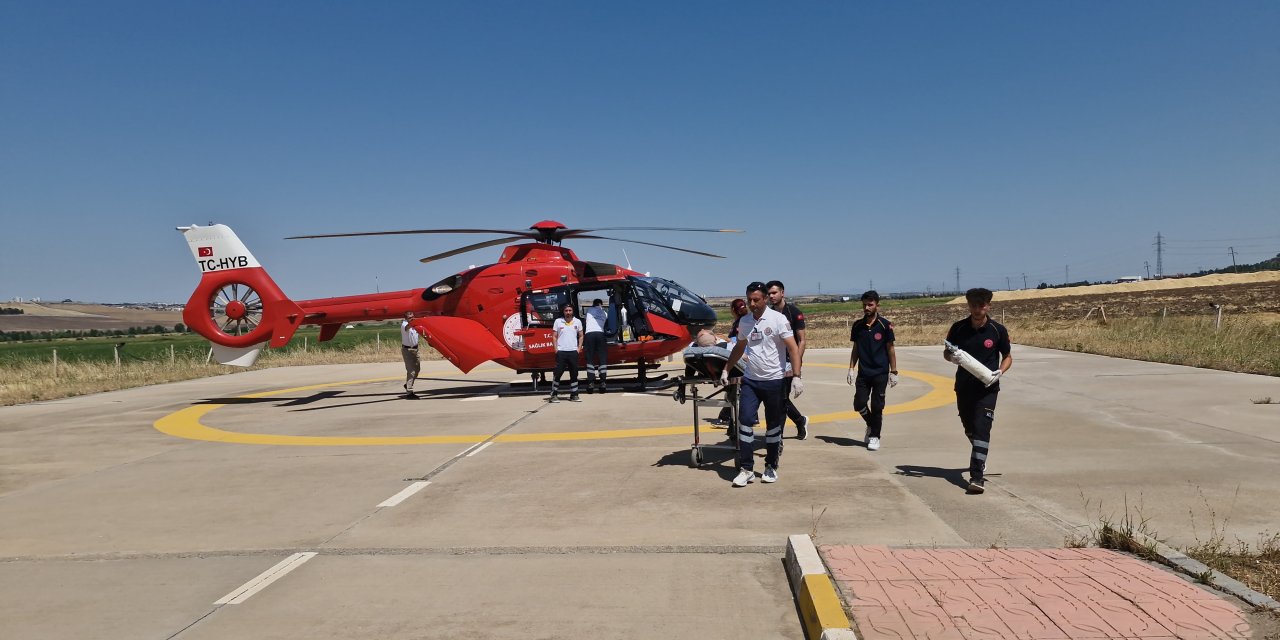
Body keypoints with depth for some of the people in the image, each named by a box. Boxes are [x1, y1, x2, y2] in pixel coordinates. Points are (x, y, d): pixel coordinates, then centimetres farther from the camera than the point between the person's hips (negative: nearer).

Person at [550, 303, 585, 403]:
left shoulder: (577, 322, 8)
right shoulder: (558, 321, 3)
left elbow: (581, 336, 13)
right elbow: (554, 336, 4)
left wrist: (579, 348, 3)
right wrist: (556, 349, -5)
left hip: (573, 351, 2)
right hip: (561, 351, -2)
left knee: (574, 374, 6)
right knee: (558, 373, -4)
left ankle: (574, 395, 14)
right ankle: (554, 395, 3)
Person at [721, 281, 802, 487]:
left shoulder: (778, 319, -9)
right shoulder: (744, 321, 6)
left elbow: (793, 348, -13)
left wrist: (796, 376, -22)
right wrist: (726, 370, 16)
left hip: (774, 380, -4)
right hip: (750, 380, 4)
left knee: (773, 424, 8)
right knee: (745, 420, -5)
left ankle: (771, 467, 21)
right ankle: (746, 468, 1)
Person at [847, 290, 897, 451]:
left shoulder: (885, 325, -6)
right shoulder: (858, 325, 4)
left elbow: (890, 349, -2)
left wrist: (893, 372, -4)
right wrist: (851, 369, 5)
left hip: (880, 373, -3)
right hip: (863, 372, 3)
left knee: (877, 406, 0)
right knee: (859, 403, -2)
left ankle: (874, 436, 14)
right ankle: (871, 424, 27)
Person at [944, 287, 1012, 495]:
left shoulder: (998, 330, -5)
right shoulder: (958, 328, -1)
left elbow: (1008, 356, 7)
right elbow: (946, 352, 11)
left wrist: (1000, 372, -13)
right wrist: (952, 357, -13)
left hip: (987, 388, -3)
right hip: (964, 386, 3)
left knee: (981, 429, -14)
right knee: (969, 428, 16)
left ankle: (977, 477, -18)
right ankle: (979, 459, 45)